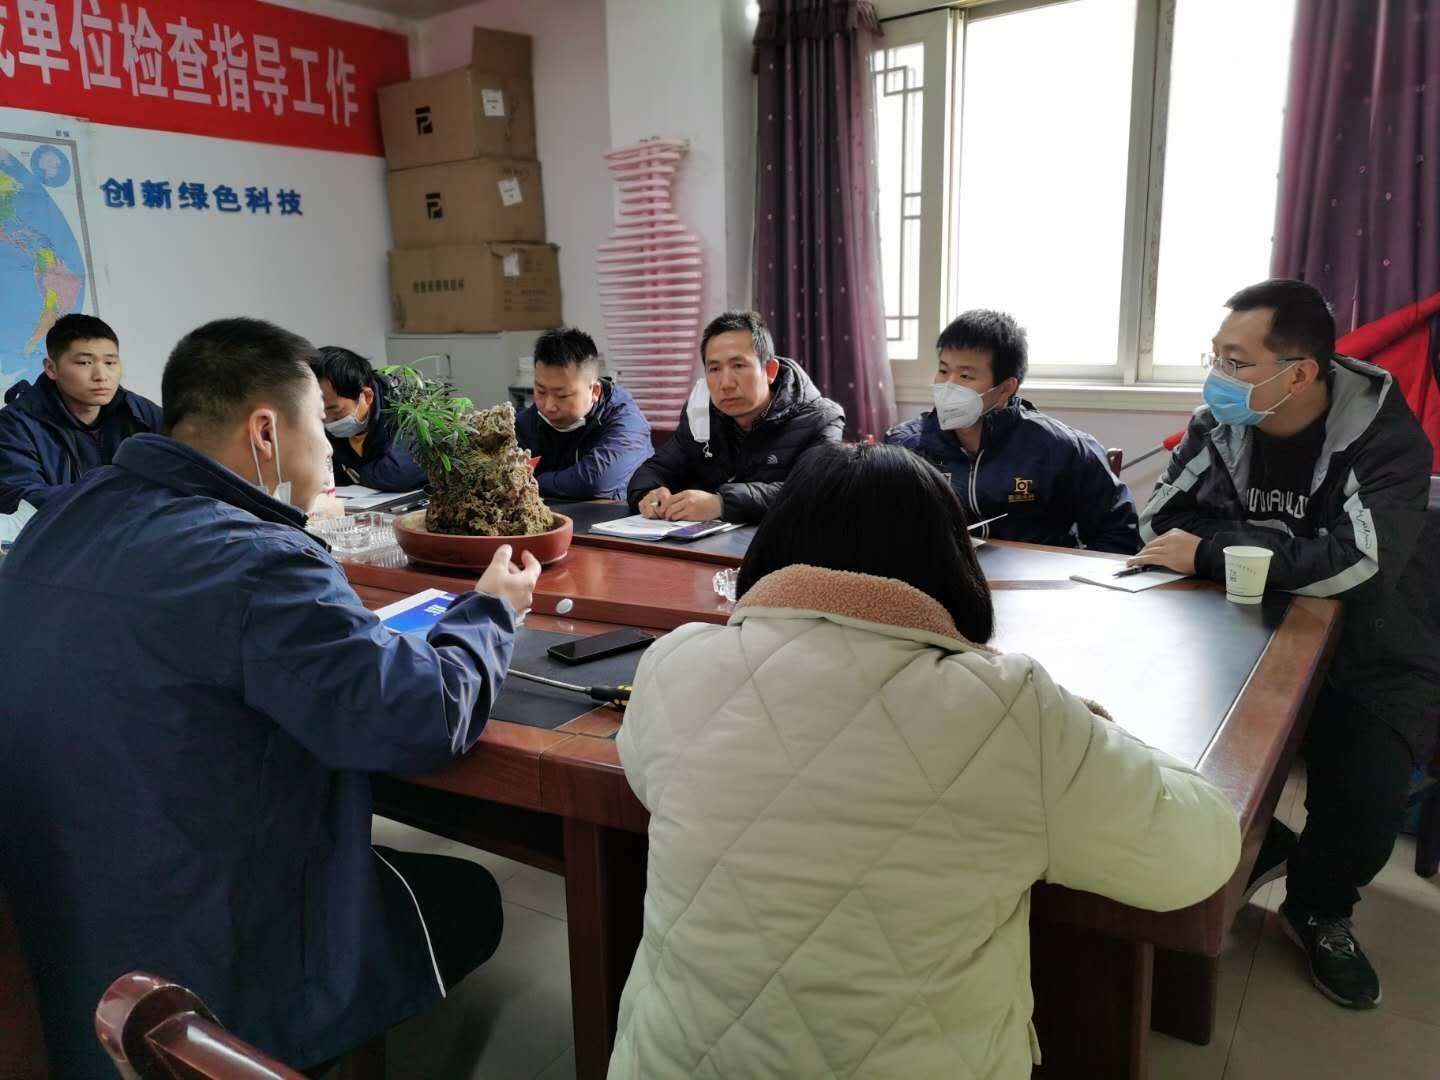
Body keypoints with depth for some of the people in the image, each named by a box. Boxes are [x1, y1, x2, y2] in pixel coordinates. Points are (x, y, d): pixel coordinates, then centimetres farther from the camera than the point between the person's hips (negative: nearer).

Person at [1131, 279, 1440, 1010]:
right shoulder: (1219, 424, -6)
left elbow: (1353, 561, -33)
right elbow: (1160, 524, -12)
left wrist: (1211, 551, -28)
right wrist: (1288, 541, -22)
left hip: (1372, 659, -3)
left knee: (1364, 800, -24)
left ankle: (1319, 909, 12)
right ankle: (1251, 848, 16)